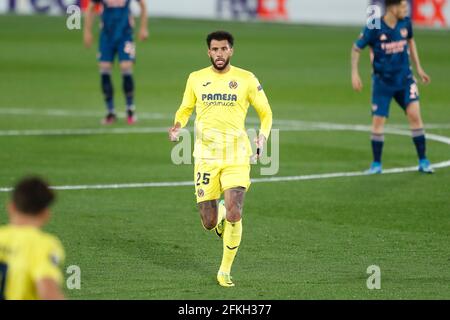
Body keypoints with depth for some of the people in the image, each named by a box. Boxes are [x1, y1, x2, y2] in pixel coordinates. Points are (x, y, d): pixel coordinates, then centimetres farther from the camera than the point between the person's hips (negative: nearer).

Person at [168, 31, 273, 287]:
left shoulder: (246, 79, 1)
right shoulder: (196, 79, 6)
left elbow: (266, 113, 10)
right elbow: (185, 109, 19)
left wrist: (263, 136, -9)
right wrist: (177, 126, -3)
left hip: (237, 157, -2)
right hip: (206, 156, 2)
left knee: (234, 216, -15)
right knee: (209, 223, 0)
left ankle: (225, 271, 3)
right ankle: (218, 211, 39)